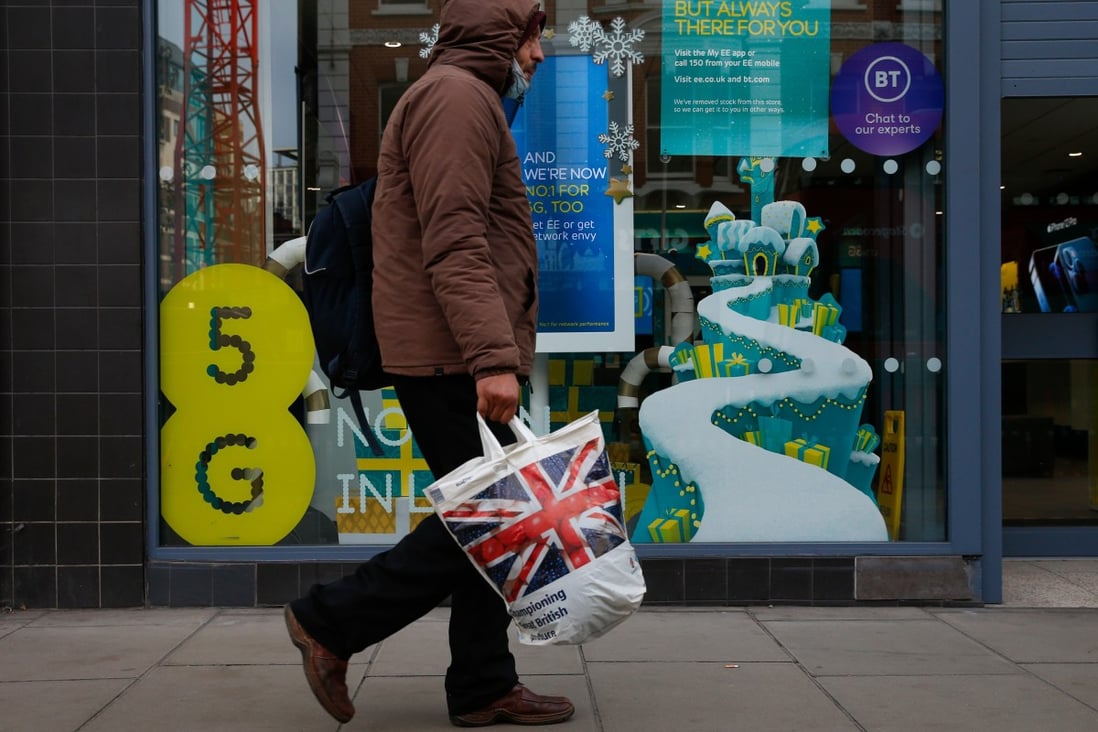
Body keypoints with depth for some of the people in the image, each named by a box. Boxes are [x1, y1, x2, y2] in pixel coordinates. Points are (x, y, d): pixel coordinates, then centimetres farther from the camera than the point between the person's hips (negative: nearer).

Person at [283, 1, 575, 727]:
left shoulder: (470, 103, 24)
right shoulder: (455, 95, -10)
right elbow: (455, 243, -21)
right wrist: (493, 357, -27)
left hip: (463, 361, 11)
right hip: (453, 361, -11)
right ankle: (331, 620, 5)